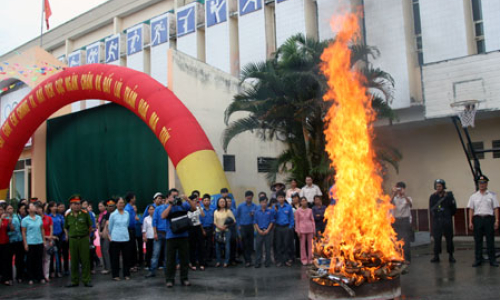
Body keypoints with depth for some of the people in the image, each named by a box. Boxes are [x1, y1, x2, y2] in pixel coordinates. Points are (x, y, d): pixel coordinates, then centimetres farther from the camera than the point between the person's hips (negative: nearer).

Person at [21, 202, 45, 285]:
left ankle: (40, 277, 15)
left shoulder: (39, 218, 7)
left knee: (39, 260, 8)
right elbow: (23, 232, -3)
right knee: (30, 261, 4)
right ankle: (31, 278, 14)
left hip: (39, 242, 3)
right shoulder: (25, 220, -4)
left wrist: (44, 240, 9)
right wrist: (25, 244, -7)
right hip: (30, 243, -3)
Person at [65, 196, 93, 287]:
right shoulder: (68, 215, 3)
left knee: (85, 260, 1)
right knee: (74, 261, 7)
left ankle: (86, 280, 10)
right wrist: (69, 235, 12)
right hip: (72, 240, 2)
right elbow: (66, 228, 17)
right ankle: (74, 281, 18)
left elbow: (90, 226, 6)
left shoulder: (85, 214, -3)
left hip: (84, 239, -2)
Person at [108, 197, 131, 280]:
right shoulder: (113, 215, -2)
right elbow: (110, 227, 8)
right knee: (115, 258, 2)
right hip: (115, 239, -2)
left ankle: (126, 274, 16)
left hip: (125, 238, 2)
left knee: (126, 257, 5)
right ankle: (115, 275, 12)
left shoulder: (127, 213, 5)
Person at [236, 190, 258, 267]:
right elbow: (237, 216, 10)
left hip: (251, 227, 1)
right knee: (244, 244, -4)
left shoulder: (255, 206, 0)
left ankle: (247, 260, 22)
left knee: (250, 244, 7)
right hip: (243, 227, -1)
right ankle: (248, 260, -1)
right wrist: (239, 225, 5)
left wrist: (253, 214, -16)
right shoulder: (241, 206, 2)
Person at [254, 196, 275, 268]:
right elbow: (255, 222, 4)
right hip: (259, 231, 1)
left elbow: (272, 221, 1)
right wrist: (259, 230, -8)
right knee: (258, 247, 2)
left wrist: (267, 230, -9)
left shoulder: (270, 211, 2)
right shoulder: (257, 212, 5)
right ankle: (257, 263, 8)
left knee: (268, 248, 4)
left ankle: (267, 263, 12)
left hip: (267, 231, -1)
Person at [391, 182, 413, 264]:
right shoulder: (394, 198, 10)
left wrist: (404, 194, -30)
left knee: (406, 241, -5)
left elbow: (410, 204, -17)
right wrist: (394, 194, -25)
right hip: (396, 221, 2)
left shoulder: (408, 198, 6)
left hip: (405, 221, -1)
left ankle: (407, 259, 1)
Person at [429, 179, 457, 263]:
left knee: (449, 238, 3)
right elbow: (431, 208, 2)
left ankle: (451, 256, 13)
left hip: (447, 220, -1)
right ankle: (436, 256, 7)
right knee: (436, 238, 1)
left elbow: (453, 207, 2)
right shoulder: (433, 197, 7)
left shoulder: (449, 195, 3)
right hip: (436, 220, 1)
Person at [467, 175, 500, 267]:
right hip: (477, 219, 2)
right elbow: (471, 209, 8)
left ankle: (492, 260, 7)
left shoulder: (492, 195, 7)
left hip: (489, 218, -1)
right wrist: (470, 222, 0)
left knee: (490, 240, 0)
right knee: (477, 241, 3)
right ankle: (478, 260, 9)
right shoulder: (473, 196, 11)